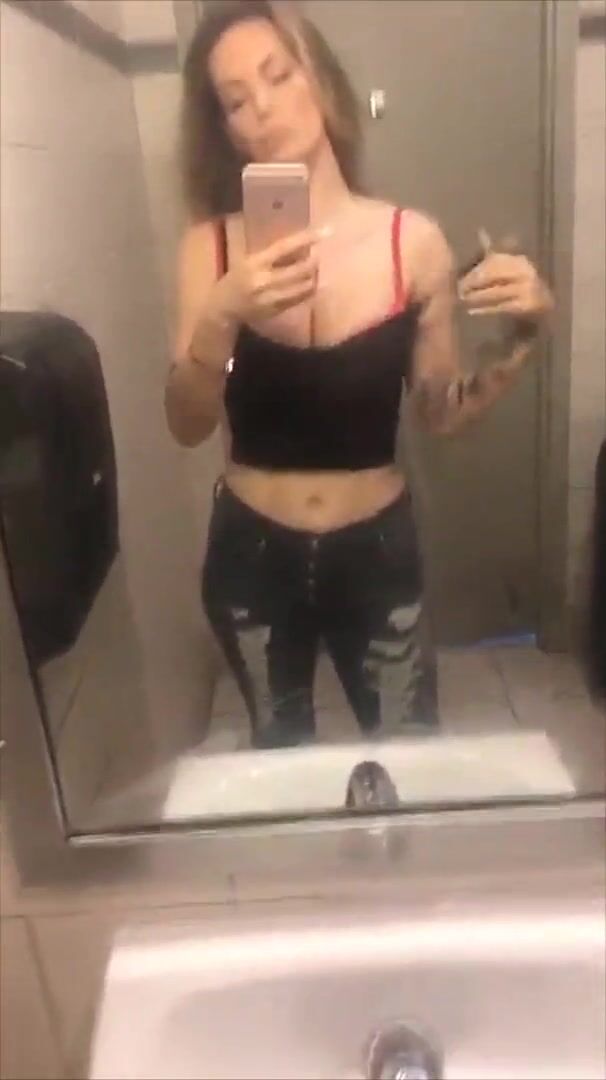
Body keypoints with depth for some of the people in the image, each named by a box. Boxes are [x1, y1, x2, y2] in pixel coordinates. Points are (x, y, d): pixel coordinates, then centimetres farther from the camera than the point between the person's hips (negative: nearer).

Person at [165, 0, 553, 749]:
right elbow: (187, 427, -13)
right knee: (278, 758, 24)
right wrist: (222, 318, -29)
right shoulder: (212, 244, -7)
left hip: (377, 548, 0)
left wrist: (520, 338, -17)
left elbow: (443, 412, -2)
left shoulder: (412, 241, -9)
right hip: (251, 553, 1)